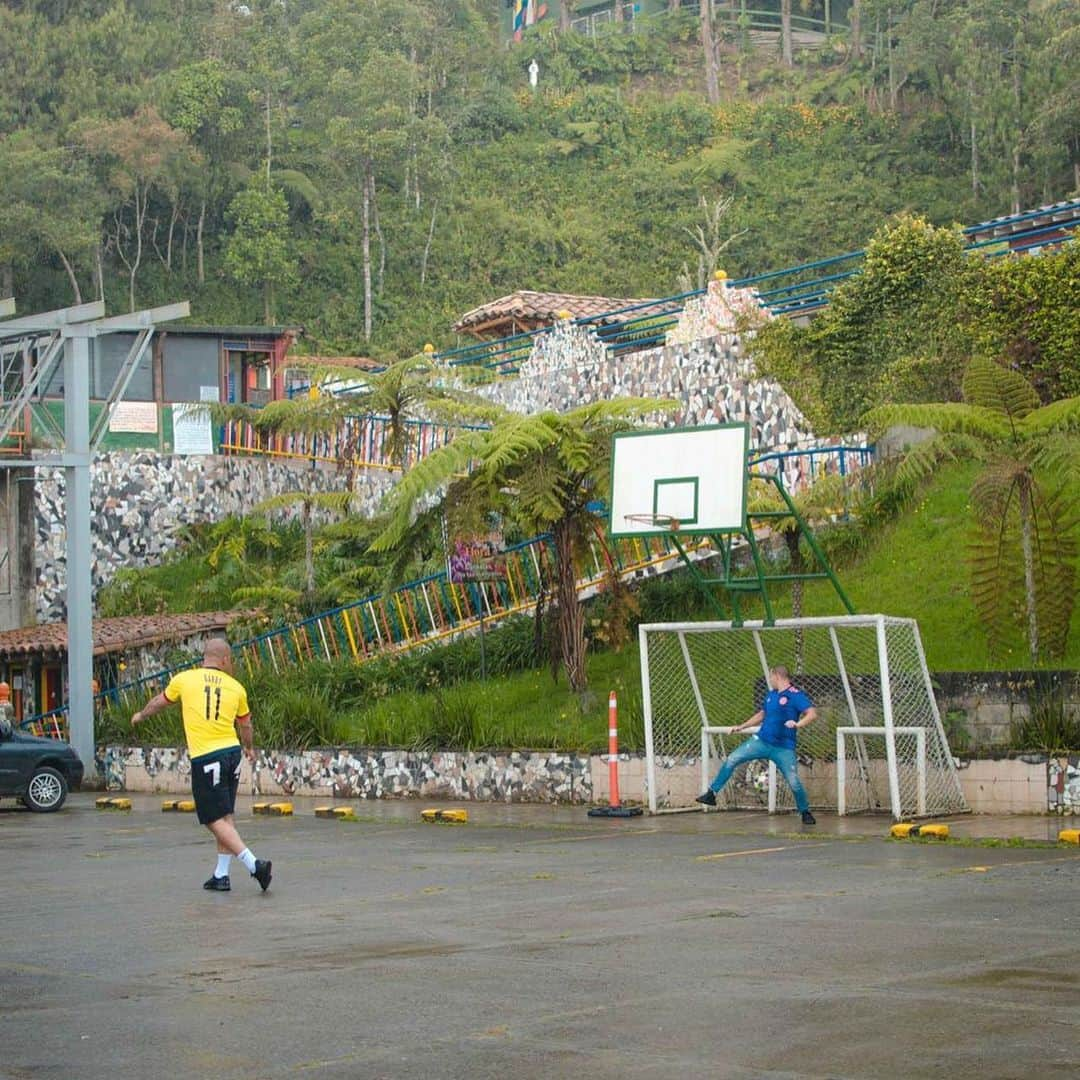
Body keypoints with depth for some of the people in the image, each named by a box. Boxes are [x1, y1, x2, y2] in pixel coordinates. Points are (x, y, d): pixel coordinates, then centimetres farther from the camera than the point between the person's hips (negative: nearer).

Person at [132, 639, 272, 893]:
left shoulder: (184, 679, 1)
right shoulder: (236, 688, 7)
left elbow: (160, 702, 21)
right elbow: (245, 724, 23)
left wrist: (141, 715, 42)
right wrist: (249, 748, 44)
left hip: (204, 758, -4)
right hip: (232, 752, 4)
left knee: (216, 820, -4)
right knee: (226, 817, 14)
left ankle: (254, 864, -16)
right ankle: (221, 875, 18)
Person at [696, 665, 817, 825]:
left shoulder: (795, 695, -10)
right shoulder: (771, 695, 12)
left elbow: (812, 714, -19)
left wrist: (798, 724, -35)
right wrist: (742, 727, 26)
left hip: (783, 748, -6)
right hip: (761, 741, 6)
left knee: (794, 782, -10)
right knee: (732, 759, -2)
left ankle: (805, 813, 13)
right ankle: (712, 793, 5)